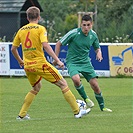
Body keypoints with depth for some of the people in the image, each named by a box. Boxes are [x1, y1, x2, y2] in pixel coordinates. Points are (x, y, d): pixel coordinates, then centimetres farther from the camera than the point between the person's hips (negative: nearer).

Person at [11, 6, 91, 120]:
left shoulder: (21, 31, 10)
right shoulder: (40, 29, -5)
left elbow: (13, 49, 14)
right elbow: (45, 45, -19)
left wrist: (20, 61, 31)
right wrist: (57, 60, -19)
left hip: (28, 67, 6)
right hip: (40, 64, -6)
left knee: (36, 87, 28)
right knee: (63, 84, 3)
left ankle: (22, 115, 21)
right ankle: (77, 112, 1)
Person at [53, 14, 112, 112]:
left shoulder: (93, 35, -2)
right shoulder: (74, 33, -18)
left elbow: (97, 48, 15)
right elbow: (59, 44, -7)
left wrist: (99, 53, -9)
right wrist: (56, 59, -9)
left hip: (85, 62, 4)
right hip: (72, 62, -4)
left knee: (95, 84, -2)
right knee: (76, 79, -32)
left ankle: (102, 107, 15)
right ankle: (85, 98, -8)